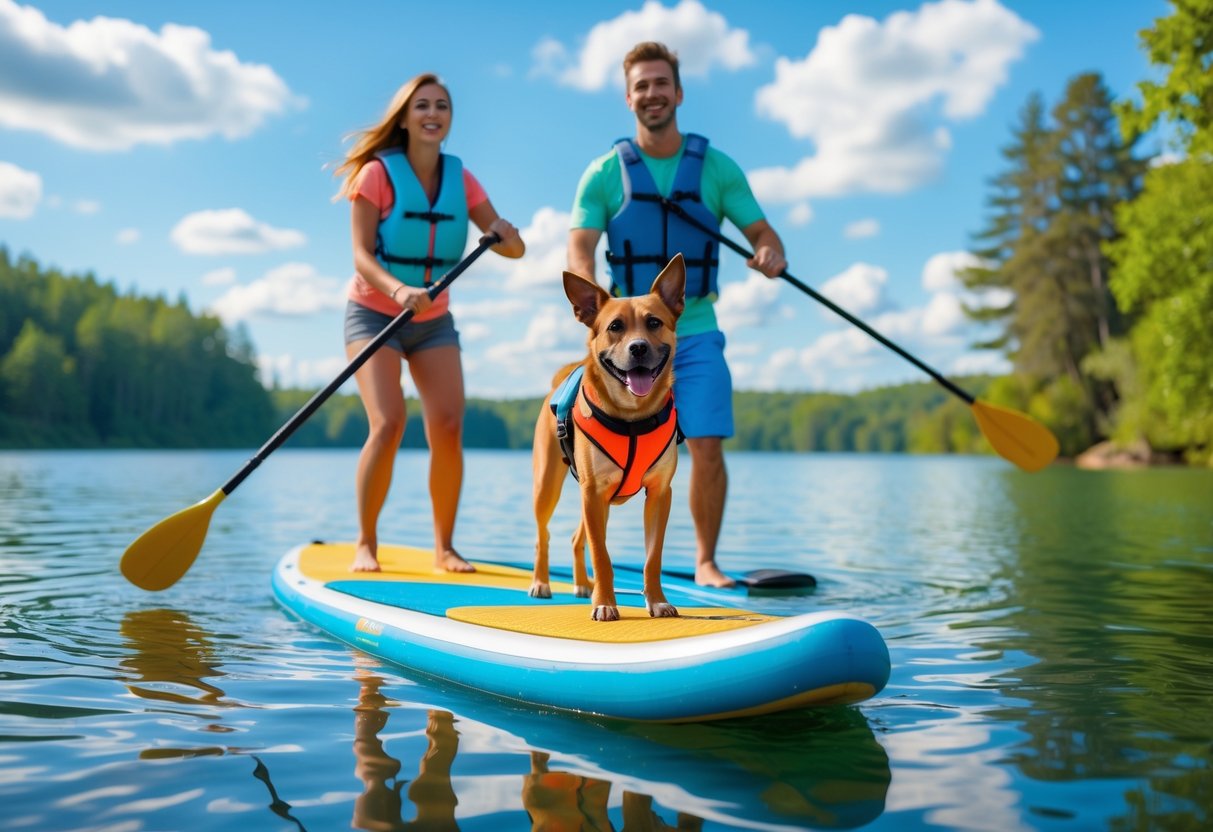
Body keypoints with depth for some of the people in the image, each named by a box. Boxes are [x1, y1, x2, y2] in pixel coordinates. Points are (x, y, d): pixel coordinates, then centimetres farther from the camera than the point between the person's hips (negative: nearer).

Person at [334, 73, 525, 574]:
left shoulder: (461, 180, 2)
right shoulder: (377, 174, -9)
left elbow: (514, 250, -1)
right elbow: (361, 256, -17)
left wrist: (503, 232, -25)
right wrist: (398, 290, -36)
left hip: (434, 320, 4)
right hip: (374, 314, -4)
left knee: (448, 427, -9)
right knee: (389, 424, -19)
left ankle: (444, 547, 3)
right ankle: (365, 545, -5)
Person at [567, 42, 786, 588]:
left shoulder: (717, 168, 6)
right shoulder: (605, 173, 2)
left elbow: (761, 231, 4)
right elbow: (578, 251, -7)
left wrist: (771, 253, -21)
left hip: (696, 334, 1)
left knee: (708, 447, -7)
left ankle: (706, 561, 8)